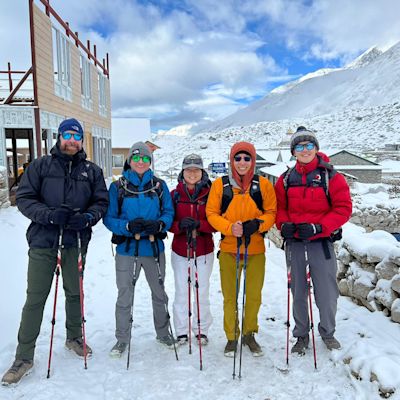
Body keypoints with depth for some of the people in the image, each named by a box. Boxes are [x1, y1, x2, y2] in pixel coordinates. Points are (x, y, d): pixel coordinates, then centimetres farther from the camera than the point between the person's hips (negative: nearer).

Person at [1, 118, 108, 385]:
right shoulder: (41, 166, 1)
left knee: (74, 293, 17)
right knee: (35, 299, 2)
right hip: (43, 242, -2)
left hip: (76, 242, 2)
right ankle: (24, 356, 16)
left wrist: (88, 217, -15)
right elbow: (23, 198, -2)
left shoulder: (92, 171, 6)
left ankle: (74, 337, 38)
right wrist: (49, 214, -19)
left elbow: (101, 201, 6)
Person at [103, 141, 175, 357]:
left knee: (159, 293, 16)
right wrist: (128, 226, -22)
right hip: (127, 248, -1)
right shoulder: (118, 186, -1)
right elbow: (109, 218, -4)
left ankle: (163, 332, 36)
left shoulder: (159, 185, 3)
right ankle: (122, 338, 25)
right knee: (124, 296, 6)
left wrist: (159, 225, -20)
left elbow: (169, 212, 1)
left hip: (154, 247, 2)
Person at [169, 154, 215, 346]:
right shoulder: (175, 194, 1)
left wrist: (199, 224, -21)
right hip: (180, 250, 1)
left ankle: (202, 330, 24)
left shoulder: (209, 194, -3)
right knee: (181, 292, 7)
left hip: (204, 250, -1)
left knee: (202, 292, 8)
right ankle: (181, 331, 22)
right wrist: (180, 225, -19)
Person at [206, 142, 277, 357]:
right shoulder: (220, 184, -2)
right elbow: (211, 213, 0)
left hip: (256, 250, 1)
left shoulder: (263, 184, 0)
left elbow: (271, 212, 3)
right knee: (230, 296, 6)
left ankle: (249, 334, 33)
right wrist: (230, 227, -17)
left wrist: (256, 224, -16)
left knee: (254, 295, 10)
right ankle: (232, 337, 25)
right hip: (228, 249, -1)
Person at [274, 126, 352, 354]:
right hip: (295, 243, 3)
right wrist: (284, 224, -8)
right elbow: (279, 207, 12)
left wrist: (318, 227, -17)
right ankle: (302, 335, 30)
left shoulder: (331, 176, -5)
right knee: (298, 292, 12)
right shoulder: (286, 179, 5)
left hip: (321, 242, -2)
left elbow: (343, 208, -7)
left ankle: (328, 332, 31)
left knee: (327, 292, 4)